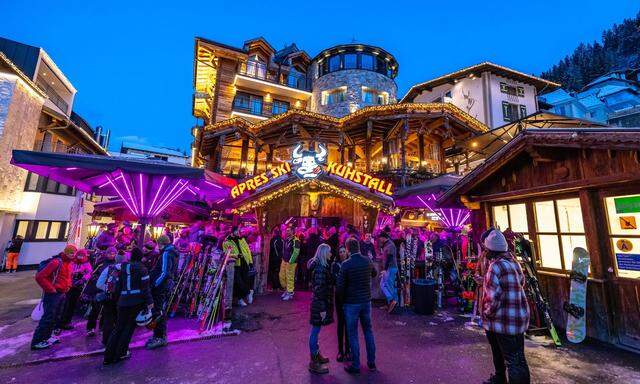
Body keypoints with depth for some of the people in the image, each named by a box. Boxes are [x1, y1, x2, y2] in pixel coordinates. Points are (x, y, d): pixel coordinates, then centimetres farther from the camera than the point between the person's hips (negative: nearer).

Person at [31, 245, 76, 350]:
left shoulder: (68, 263, 9)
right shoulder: (56, 262, -19)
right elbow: (40, 277, -21)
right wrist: (50, 289, -18)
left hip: (61, 294, 9)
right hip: (53, 294, -9)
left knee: (54, 317, 16)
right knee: (48, 317, -5)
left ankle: (46, 337, 28)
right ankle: (36, 342, 5)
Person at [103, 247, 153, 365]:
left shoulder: (123, 267, 9)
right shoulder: (141, 268, -7)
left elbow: (118, 285, 13)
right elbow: (145, 286, -11)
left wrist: (118, 298, 22)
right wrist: (149, 301, -6)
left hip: (123, 301, 5)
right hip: (137, 301, -5)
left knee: (118, 327, 16)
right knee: (129, 327, 9)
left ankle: (108, 356, 18)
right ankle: (120, 354, 16)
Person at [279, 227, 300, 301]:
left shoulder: (295, 240, -17)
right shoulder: (286, 239, 9)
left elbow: (296, 252, -20)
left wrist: (290, 261, -19)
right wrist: (283, 258, 15)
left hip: (291, 262, -8)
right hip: (284, 260, 8)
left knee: (289, 277, 1)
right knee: (282, 276, 14)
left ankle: (290, 293, 17)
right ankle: (287, 289, 32)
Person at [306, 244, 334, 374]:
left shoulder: (322, 266, 7)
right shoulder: (320, 268, -23)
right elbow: (319, 289, -24)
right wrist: (322, 308, -21)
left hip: (321, 301, 9)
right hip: (320, 303, -9)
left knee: (316, 330, 21)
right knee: (315, 330, 3)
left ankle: (316, 355, 36)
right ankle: (314, 362, 16)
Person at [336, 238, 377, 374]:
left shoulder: (346, 264, -20)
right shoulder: (367, 261, -5)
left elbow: (340, 287, -16)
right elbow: (374, 273, 17)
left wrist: (340, 294, 4)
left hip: (352, 303, -5)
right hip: (366, 301, 5)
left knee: (353, 334, 11)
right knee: (368, 331, 21)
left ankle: (355, 366, 23)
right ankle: (371, 362, 33)